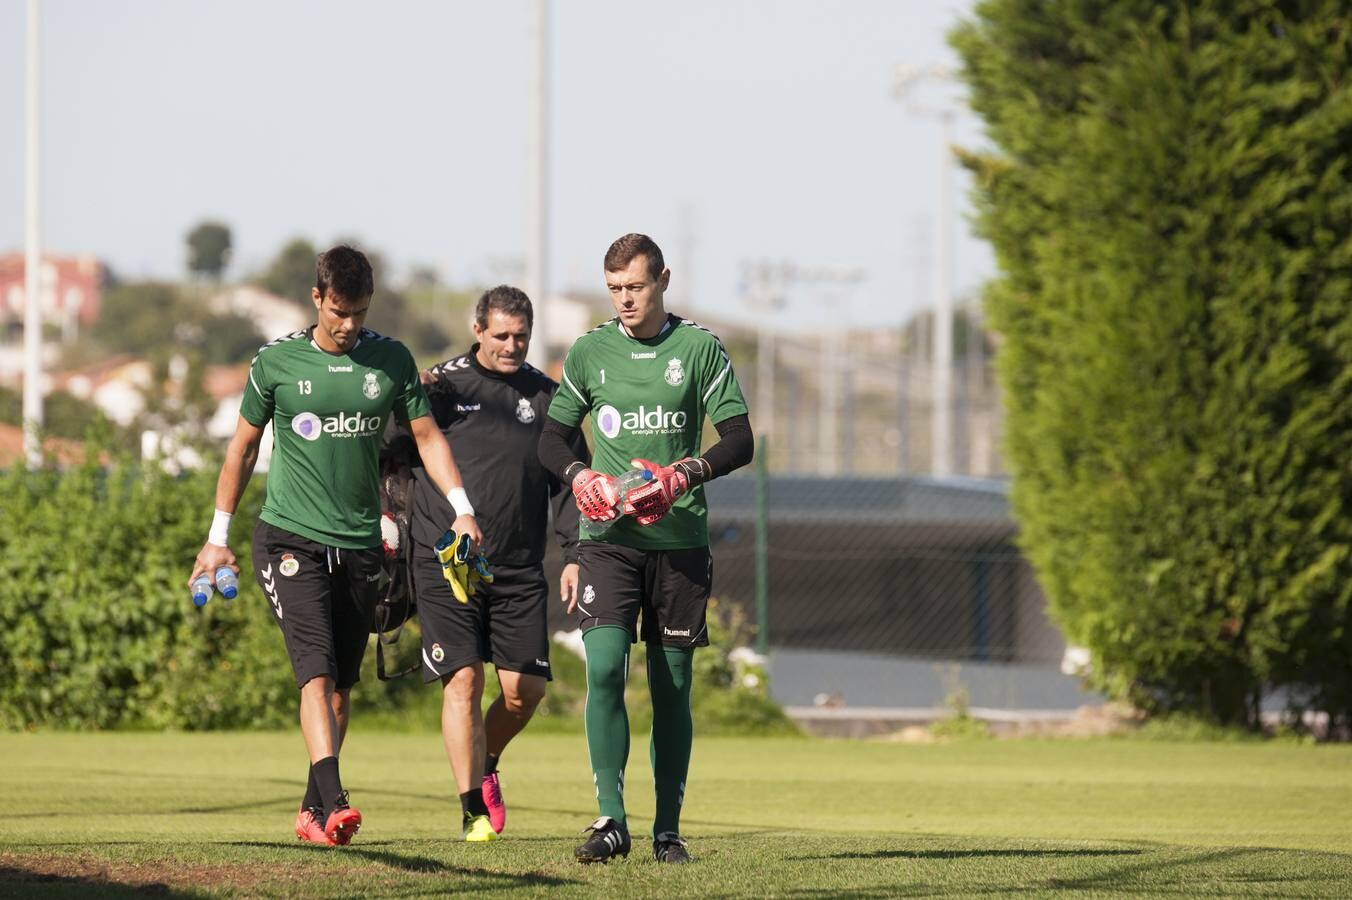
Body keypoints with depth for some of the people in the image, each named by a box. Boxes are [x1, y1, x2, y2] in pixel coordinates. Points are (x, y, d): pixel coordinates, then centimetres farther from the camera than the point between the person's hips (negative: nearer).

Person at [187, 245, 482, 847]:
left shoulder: (392, 361, 5)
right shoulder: (277, 363, 0)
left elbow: (426, 436, 11)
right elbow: (243, 447, 10)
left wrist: (462, 508, -2)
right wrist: (218, 537, 11)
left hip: (360, 543, 3)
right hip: (289, 538, -3)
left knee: (341, 686, 7)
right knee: (316, 673, -18)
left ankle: (313, 811, 19)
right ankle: (334, 802, -30)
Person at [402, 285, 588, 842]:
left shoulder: (546, 396, 10)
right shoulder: (440, 387, 2)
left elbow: (570, 482, 13)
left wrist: (575, 554, 6)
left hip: (519, 569, 3)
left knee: (526, 689, -2)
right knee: (463, 681, -10)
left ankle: (486, 766, 27)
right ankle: (473, 808, -4)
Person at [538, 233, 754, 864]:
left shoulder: (699, 348, 2)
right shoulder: (591, 351, 8)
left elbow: (739, 441, 2)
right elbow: (552, 438, 15)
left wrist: (687, 473, -16)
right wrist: (579, 476, -7)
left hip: (679, 538, 0)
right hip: (609, 536, 0)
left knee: (672, 686, 3)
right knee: (604, 666, -16)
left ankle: (668, 828, 12)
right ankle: (610, 822, -14)